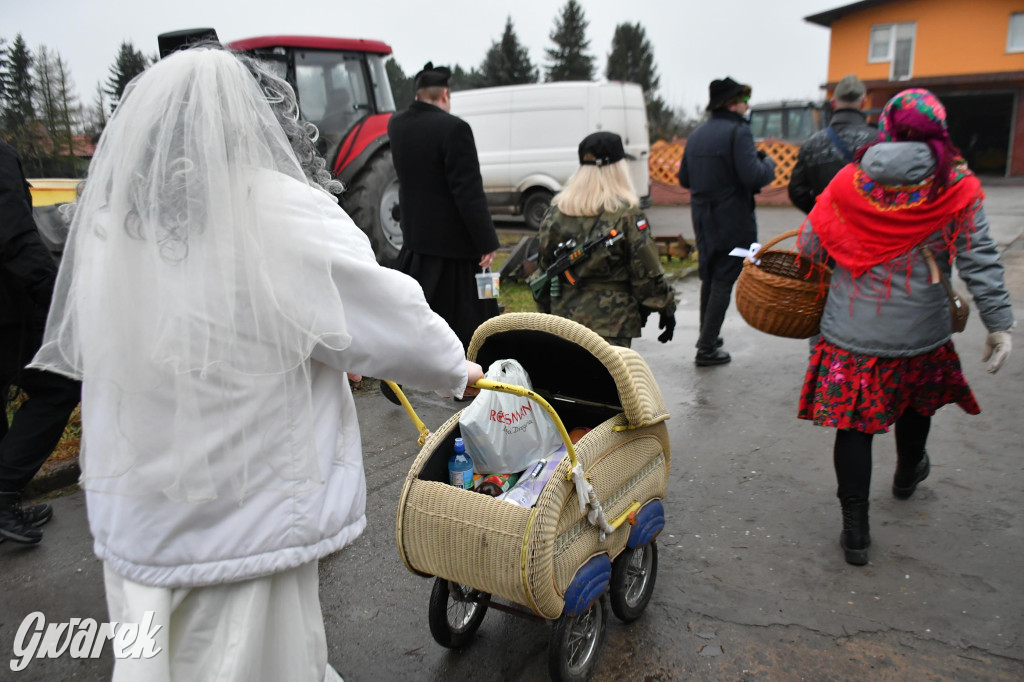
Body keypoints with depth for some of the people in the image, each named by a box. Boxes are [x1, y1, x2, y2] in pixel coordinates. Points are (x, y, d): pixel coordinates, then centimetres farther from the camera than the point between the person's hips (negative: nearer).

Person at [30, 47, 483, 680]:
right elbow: (396, 321, -13)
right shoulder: (284, 218, -19)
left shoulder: (106, 223, -2)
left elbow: (77, 349, 10)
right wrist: (458, 370, 7)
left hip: (132, 520, 6)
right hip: (247, 520, -5)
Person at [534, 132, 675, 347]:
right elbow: (647, 269, -7)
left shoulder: (556, 210, 3)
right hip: (612, 319, -5)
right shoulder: (626, 213, -10)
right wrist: (666, 308, 5)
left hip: (565, 314, 5)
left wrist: (547, 309, 20)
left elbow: (544, 266, 9)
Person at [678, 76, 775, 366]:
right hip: (733, 221, -8)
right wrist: (769, 163, -3)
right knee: (723, 281, -2)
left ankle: (706, 337, 31)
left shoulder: (696, 135, 11)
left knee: (709, 277, 20)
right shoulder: (738, 131, -14)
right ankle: (707, 348, 0)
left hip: (703, 220, 8)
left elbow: (684, 179, 15)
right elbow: (753, 177, -22)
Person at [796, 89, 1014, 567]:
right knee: (915, 402, 28)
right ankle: (907, 474, 56)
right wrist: (999, 324, -1)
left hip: (851, 330, -1)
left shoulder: (849, 181, -5)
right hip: (921, 331, 1)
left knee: (853, 423, 5)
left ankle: (855, 531, 10)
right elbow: (979, 261, -7)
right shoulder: (956, 188, -6)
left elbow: (809, 246, -2)